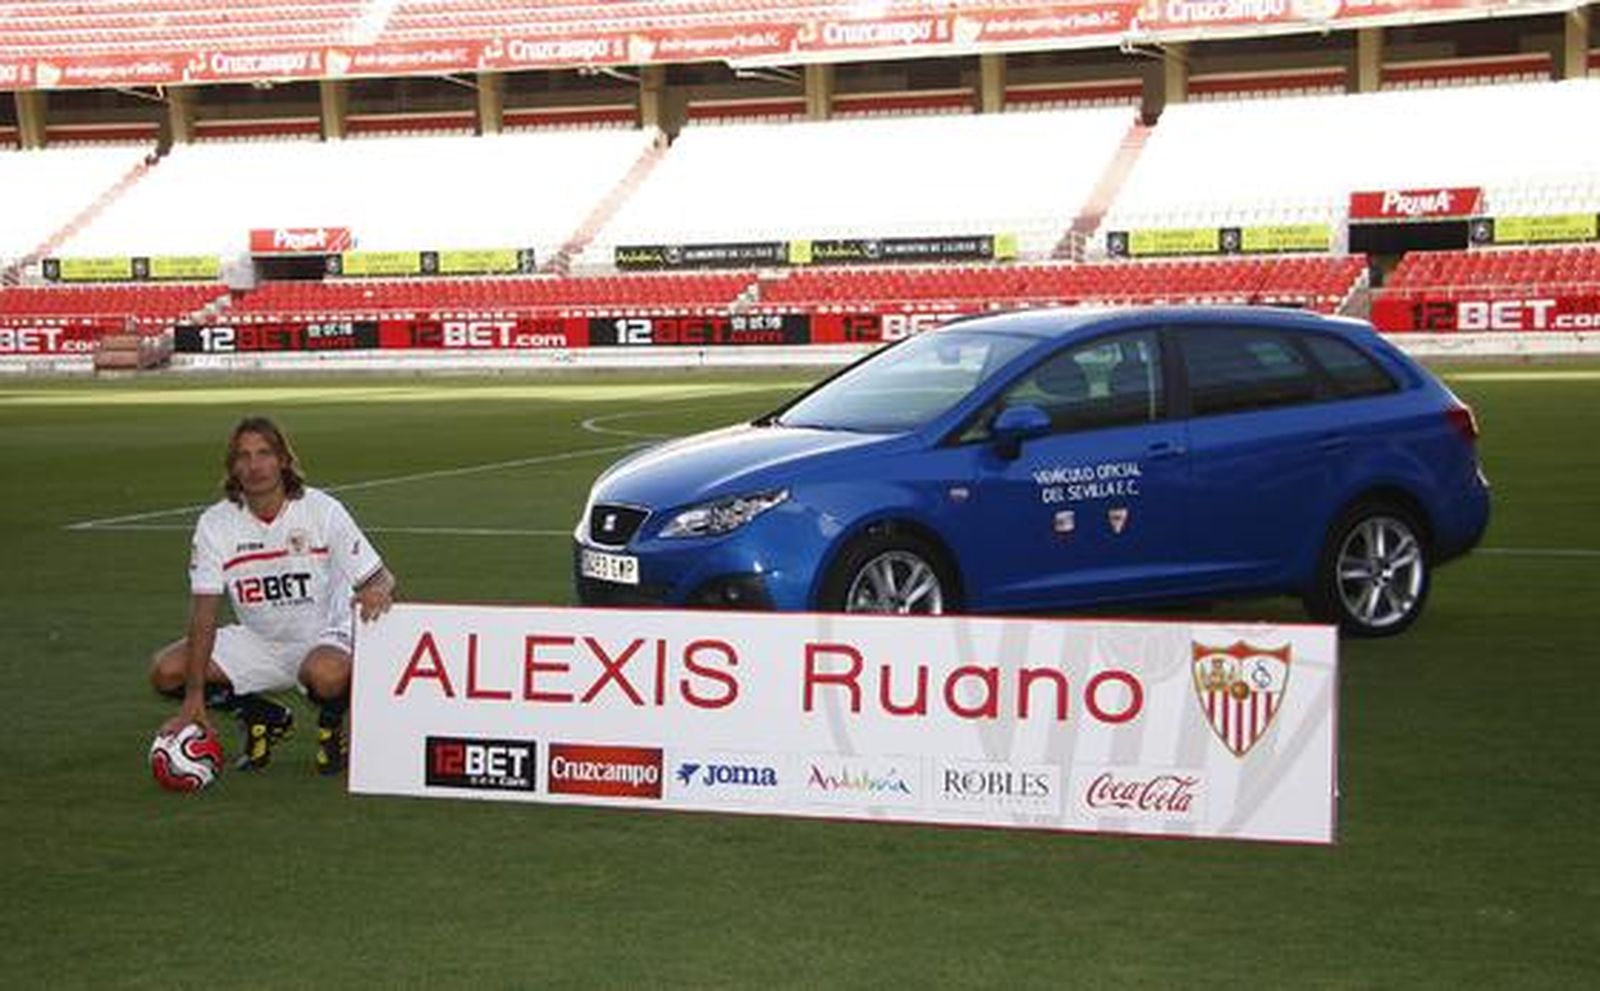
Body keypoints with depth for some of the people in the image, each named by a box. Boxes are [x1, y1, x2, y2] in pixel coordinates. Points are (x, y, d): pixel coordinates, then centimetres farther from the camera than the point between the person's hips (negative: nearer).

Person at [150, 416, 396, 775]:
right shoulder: (215, 524, -8)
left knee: (325, 674, -39)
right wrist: (194, 696, -23)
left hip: (325, 637, -4)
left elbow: (381, 579, -11)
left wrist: (378, 592, -39)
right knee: (166, 671, -15)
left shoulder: (322, 510, -13)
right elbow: (204, 613, -13)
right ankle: (263, 718, 9)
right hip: (258, 642, 4)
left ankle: (332, 725, -1)